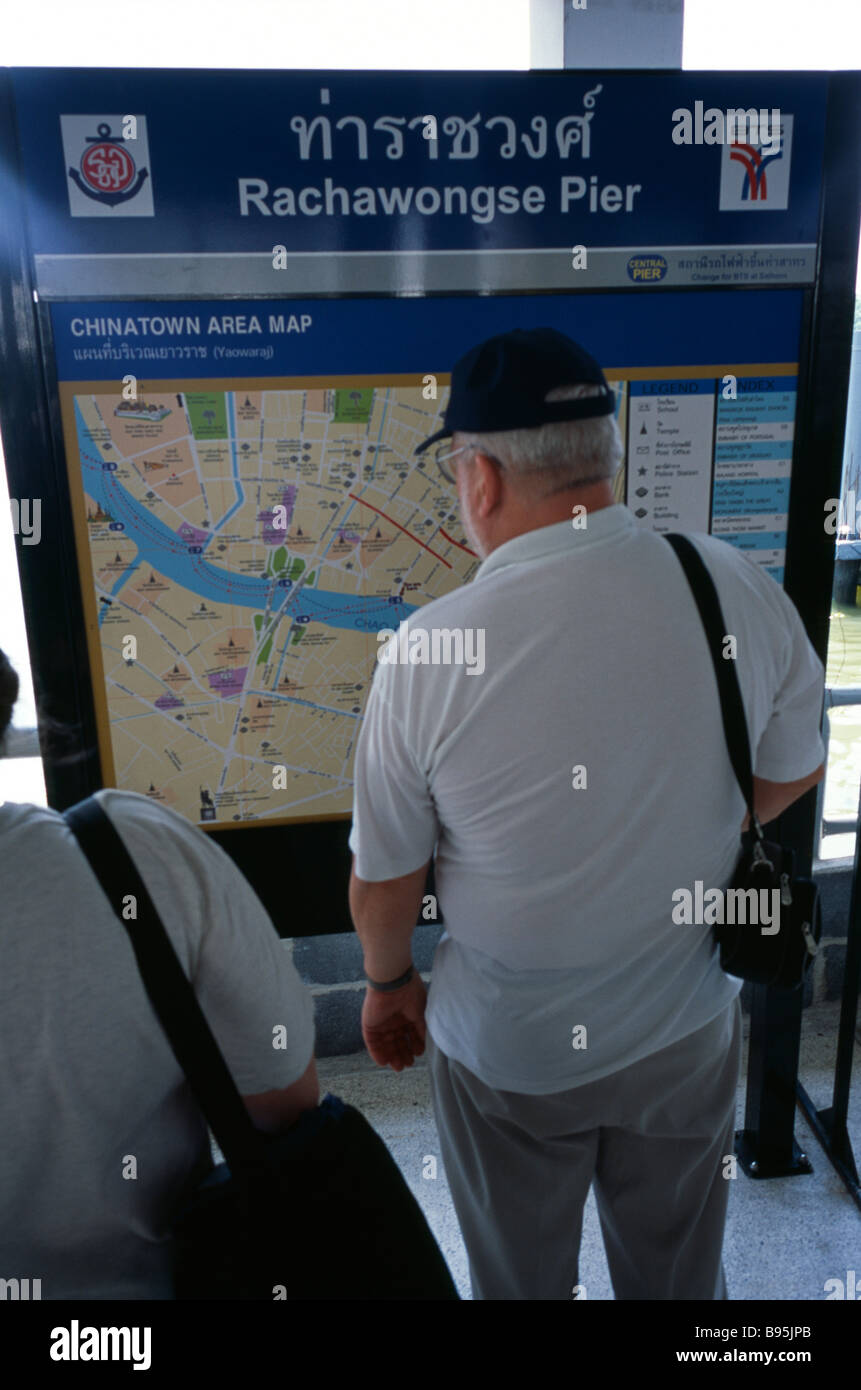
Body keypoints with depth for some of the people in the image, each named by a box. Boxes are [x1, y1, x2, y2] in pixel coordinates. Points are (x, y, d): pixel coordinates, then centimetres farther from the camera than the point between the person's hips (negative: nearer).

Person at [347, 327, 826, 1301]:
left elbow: (384, 878, -13)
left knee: (520, 1279, 26)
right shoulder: (740, 588, -17)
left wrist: (388, 985, 8)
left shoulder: (425, 651, -25)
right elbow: (792, 774, 0)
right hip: (687, 1027, 3)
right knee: (678, 1274, 29)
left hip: (509, 1051, -2)